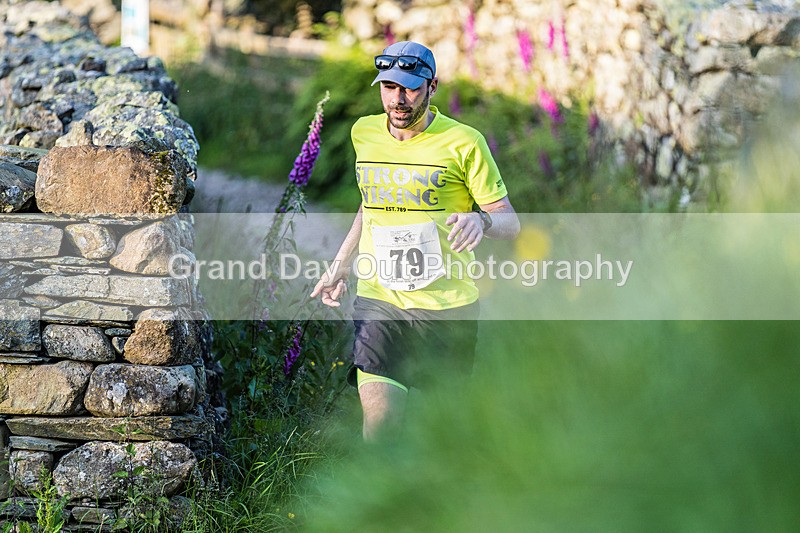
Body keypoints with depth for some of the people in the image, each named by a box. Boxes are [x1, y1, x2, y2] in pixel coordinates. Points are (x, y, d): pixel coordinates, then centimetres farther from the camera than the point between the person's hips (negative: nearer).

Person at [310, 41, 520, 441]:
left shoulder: (464, 142, -6)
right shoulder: (364, 133, 7)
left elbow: (510, 222, -4)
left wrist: (480, 220, -26)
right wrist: (341, 265, 21)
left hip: (447, 305, -2)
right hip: (379, 300, 2)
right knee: (380, 419, -14)